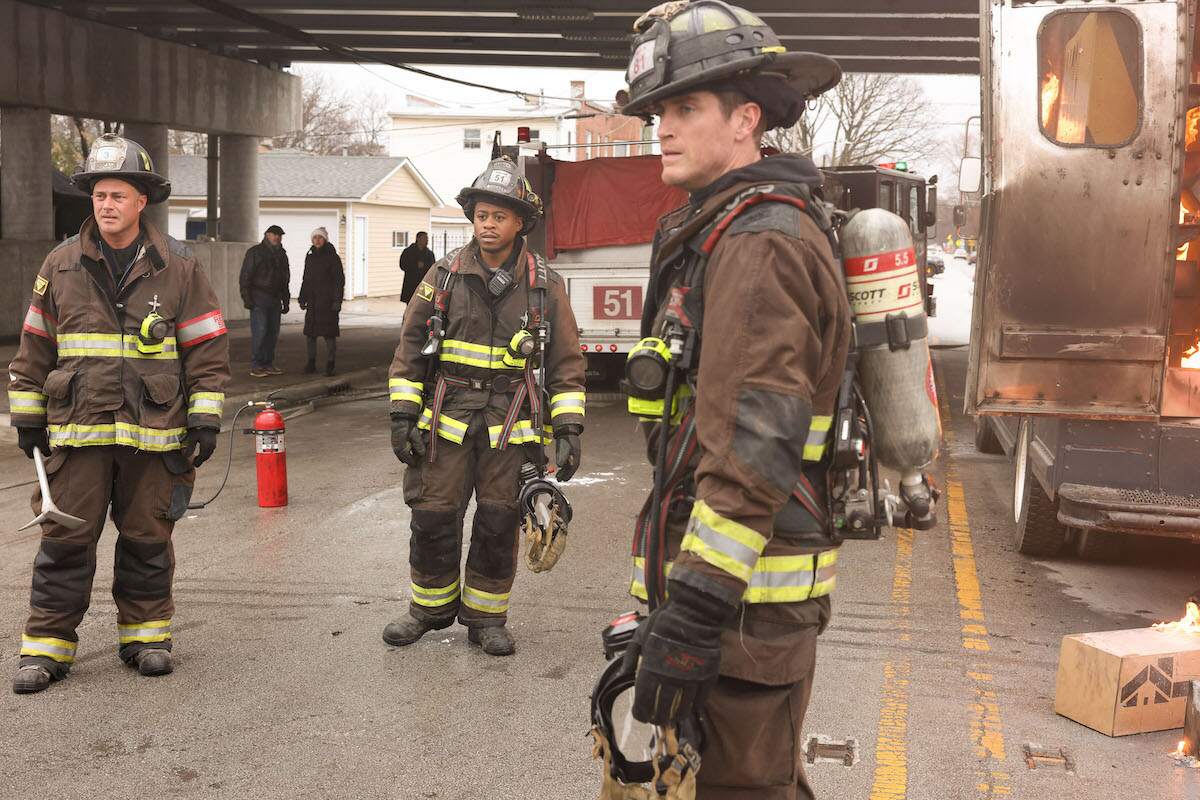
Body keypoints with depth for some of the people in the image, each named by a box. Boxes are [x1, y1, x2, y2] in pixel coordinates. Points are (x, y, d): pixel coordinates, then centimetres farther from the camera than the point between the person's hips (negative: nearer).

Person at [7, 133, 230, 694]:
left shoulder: (178, 267, 1)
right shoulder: (61, 265, 5)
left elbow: (208, 348, 2)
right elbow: (35, 347, 12)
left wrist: (205, 417, -2)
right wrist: (27, 416, 11)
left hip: (153, 432, -1)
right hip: (76, 431, 1)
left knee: (147, 539, 10)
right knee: (65, 539, 2)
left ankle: (145, 634, 24)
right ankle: (47, 644, 11)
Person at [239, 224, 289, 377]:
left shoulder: (281, 255, 18)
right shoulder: (255, 252, -3)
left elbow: (285, 279, 24)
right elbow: (245, 276, -7)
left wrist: (286, 301, 19)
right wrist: (247, 298, -14)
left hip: (275, 299, 7)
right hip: (259, 298, -7)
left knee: (273, 332, 6)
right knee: (259, 331, -12)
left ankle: (268, 364, 13)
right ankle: (255, 366, -9)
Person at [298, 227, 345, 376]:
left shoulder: (333, 257, -4)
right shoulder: (310, 257, 12)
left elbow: (339, 279, -7)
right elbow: (306, 279, 18)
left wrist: (337, 300, -13)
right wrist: (302, 298, 13)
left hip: (328, 300, -5)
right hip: (313, 301, 5)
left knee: (329, 332, -4)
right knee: (310, 331, 4)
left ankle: (330, 364, 2)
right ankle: (311, 362, 11)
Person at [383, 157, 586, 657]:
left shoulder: (544, 286, 2)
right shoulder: (445, 276, 3)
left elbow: (566, 363, 4)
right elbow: (411, 348, 6)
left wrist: (568, 431, -3)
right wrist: (402, 415, -1)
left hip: (510, 425, 0)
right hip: (447, 418, 1)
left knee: (498, 523, 4)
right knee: (433, 516, 2)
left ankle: (486, 617, 20)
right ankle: (431, 607, 23)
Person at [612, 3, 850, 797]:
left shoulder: (759, 241, -17)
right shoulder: (728, 229, 16)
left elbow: (753, 449, -25)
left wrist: (690, 617, -26)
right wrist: (671, 593, 22)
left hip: (745, 591, -10)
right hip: (752, 580, 10)